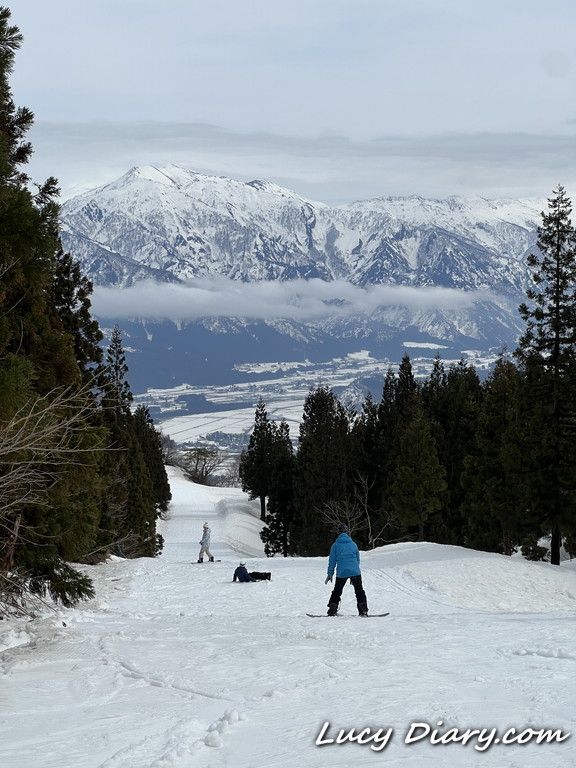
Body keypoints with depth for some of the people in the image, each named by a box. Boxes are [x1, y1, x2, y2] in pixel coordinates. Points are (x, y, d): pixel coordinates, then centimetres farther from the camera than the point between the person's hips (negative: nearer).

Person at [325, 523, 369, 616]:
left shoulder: (335, 545, 3)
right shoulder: (353, 544, 9)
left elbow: (332, 560, 3)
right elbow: (358, 559, 15)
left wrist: (330, 573, 11)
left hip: (341, 573, -1)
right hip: (355, 572, 1)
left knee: (337, 591, 13)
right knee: (359, 591, 9)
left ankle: (332, 610, 6)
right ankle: (363, 610, -2)